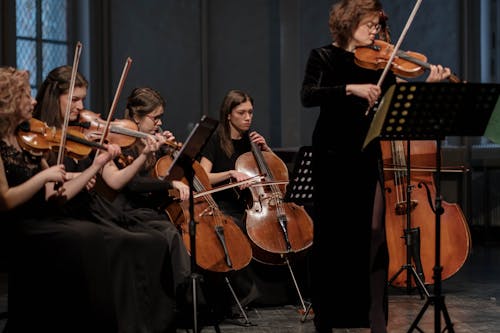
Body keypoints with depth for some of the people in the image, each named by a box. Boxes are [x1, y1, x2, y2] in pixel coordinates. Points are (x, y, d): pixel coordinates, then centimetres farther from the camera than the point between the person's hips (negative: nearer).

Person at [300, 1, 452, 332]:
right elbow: (308, 96, -17)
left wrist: (428, 85, -17)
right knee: (332, 236, 5)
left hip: (369, 157, 2)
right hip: (334, 157, -2)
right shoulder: (324, 57, 0)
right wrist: (351, 88, -28)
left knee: (372, 236, -4)